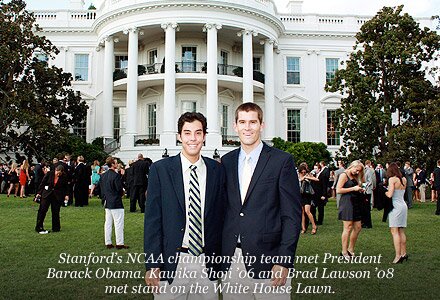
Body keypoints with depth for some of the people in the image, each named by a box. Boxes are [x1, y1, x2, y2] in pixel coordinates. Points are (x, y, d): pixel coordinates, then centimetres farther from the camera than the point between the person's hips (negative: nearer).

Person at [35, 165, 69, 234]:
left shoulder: (64, 178, -4)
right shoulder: (49, 174, -6)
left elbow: (66, 187, 7)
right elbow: (42, 183, 0)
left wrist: (66, 195, -5)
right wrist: (39, 192, -2)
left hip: (57, 196, 0)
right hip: (47, 194, 0)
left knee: (55, 212, 3)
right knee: (42, 210, -5)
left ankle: (56, 228, 15)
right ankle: (39, 227, 4)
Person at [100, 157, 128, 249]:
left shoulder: (103, 175, 7)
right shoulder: (116, 176, -18)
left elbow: (102, 189, 13)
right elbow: (119, 189, -17)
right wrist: (122, 193, 4)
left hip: (107, 202, 8)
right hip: (116, 202, -8)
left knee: (108, 223, 12)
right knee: (118, 223, 0)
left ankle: (108, 243, 17)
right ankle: (119, 243, 5)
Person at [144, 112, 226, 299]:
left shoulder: (217, 170, 4)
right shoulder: (160, 169, -2)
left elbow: (220, 215, 8)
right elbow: (152, 219, -3)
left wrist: (220, 257, 5)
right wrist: (152, 266, -7)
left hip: (208, 263, 2)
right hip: (172, 263, -2)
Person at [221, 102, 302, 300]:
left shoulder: (282, 161, -4)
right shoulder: (227, 161, 9)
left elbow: (292, 215, -6)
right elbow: (224, 208, 12)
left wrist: (284, 261, -12)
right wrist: (222, 253, 7)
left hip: (267, 259, -3)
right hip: (231, 259, 4)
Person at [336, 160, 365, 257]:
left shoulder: (355, 177, 19)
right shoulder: (344, 175, -6)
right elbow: (338, 190, -15)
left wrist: (360, 190, 8)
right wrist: (353, 188, -15)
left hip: (355, 204, 9)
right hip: (346, 203, -9)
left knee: (358, 227, 8)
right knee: (348, 228, -7)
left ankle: (350, 249, 19)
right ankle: (344, 251, 1)